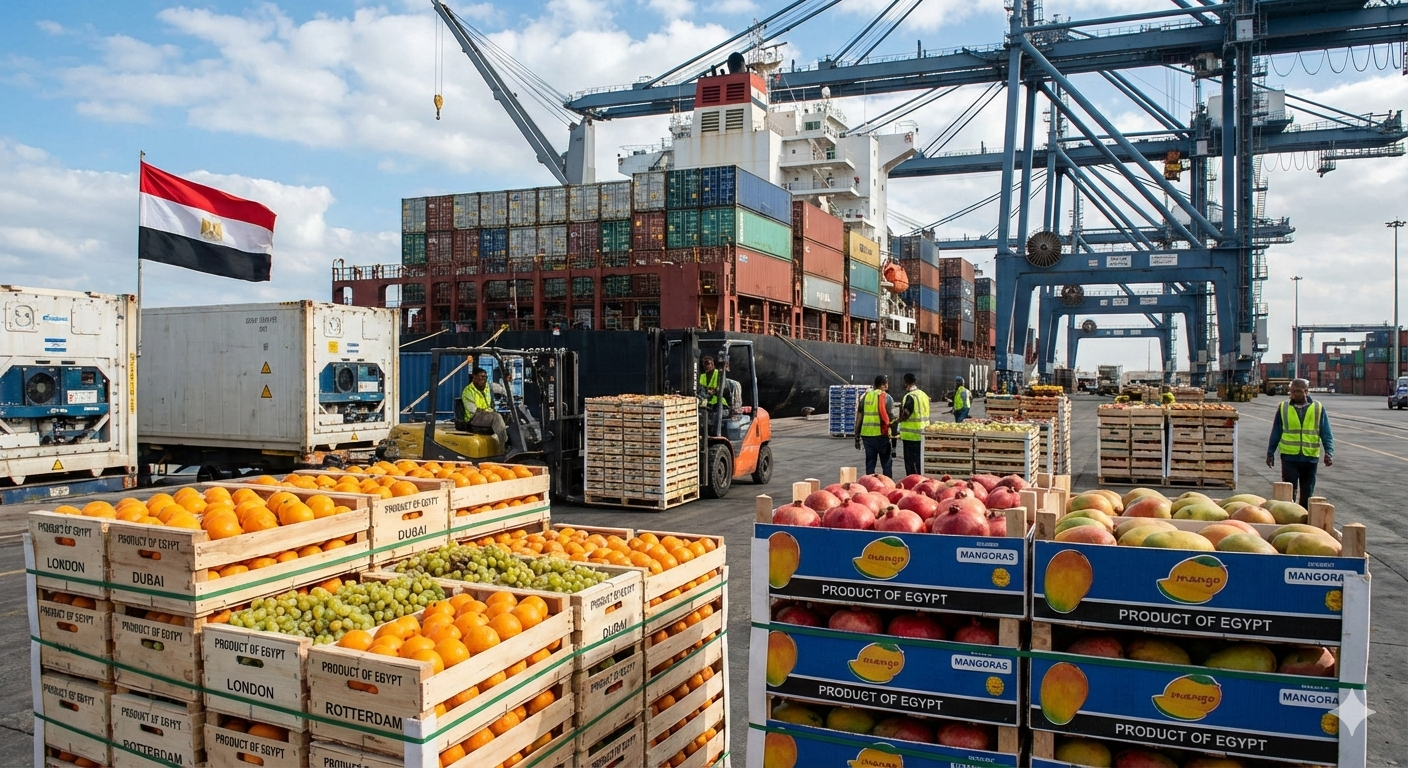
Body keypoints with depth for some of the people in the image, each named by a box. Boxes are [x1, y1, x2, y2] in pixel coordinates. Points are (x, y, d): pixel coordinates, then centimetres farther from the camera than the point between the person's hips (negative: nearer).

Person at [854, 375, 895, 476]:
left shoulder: (865, 396, 9)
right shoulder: (886, 397, -4)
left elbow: (859, 416, 8)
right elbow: (890, 416, -9)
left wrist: (857, 436, 13)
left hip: (866, 434, 4)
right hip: (881, 434, -4)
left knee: (870, 462, 11)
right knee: (886, 462, 6)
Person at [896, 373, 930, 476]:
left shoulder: (910, 396, -16)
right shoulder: (923, 394, 12)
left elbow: (904, 416, -21)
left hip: (912, 435, -8)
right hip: (922, 435, 8)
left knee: (911, 463, -2)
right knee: (919, 462, 15)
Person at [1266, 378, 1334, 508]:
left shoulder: (1318, 409, 2)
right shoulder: (1283, 408, 2)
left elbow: (1326, 434, 3)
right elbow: (1276, 433, 8)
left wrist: (1329, 452, -9)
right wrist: (1270, 453, 9)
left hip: (1310, 458, 1)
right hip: (1289, 457, -1)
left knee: (1307, 493, 11)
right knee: (1289, 492, -5)